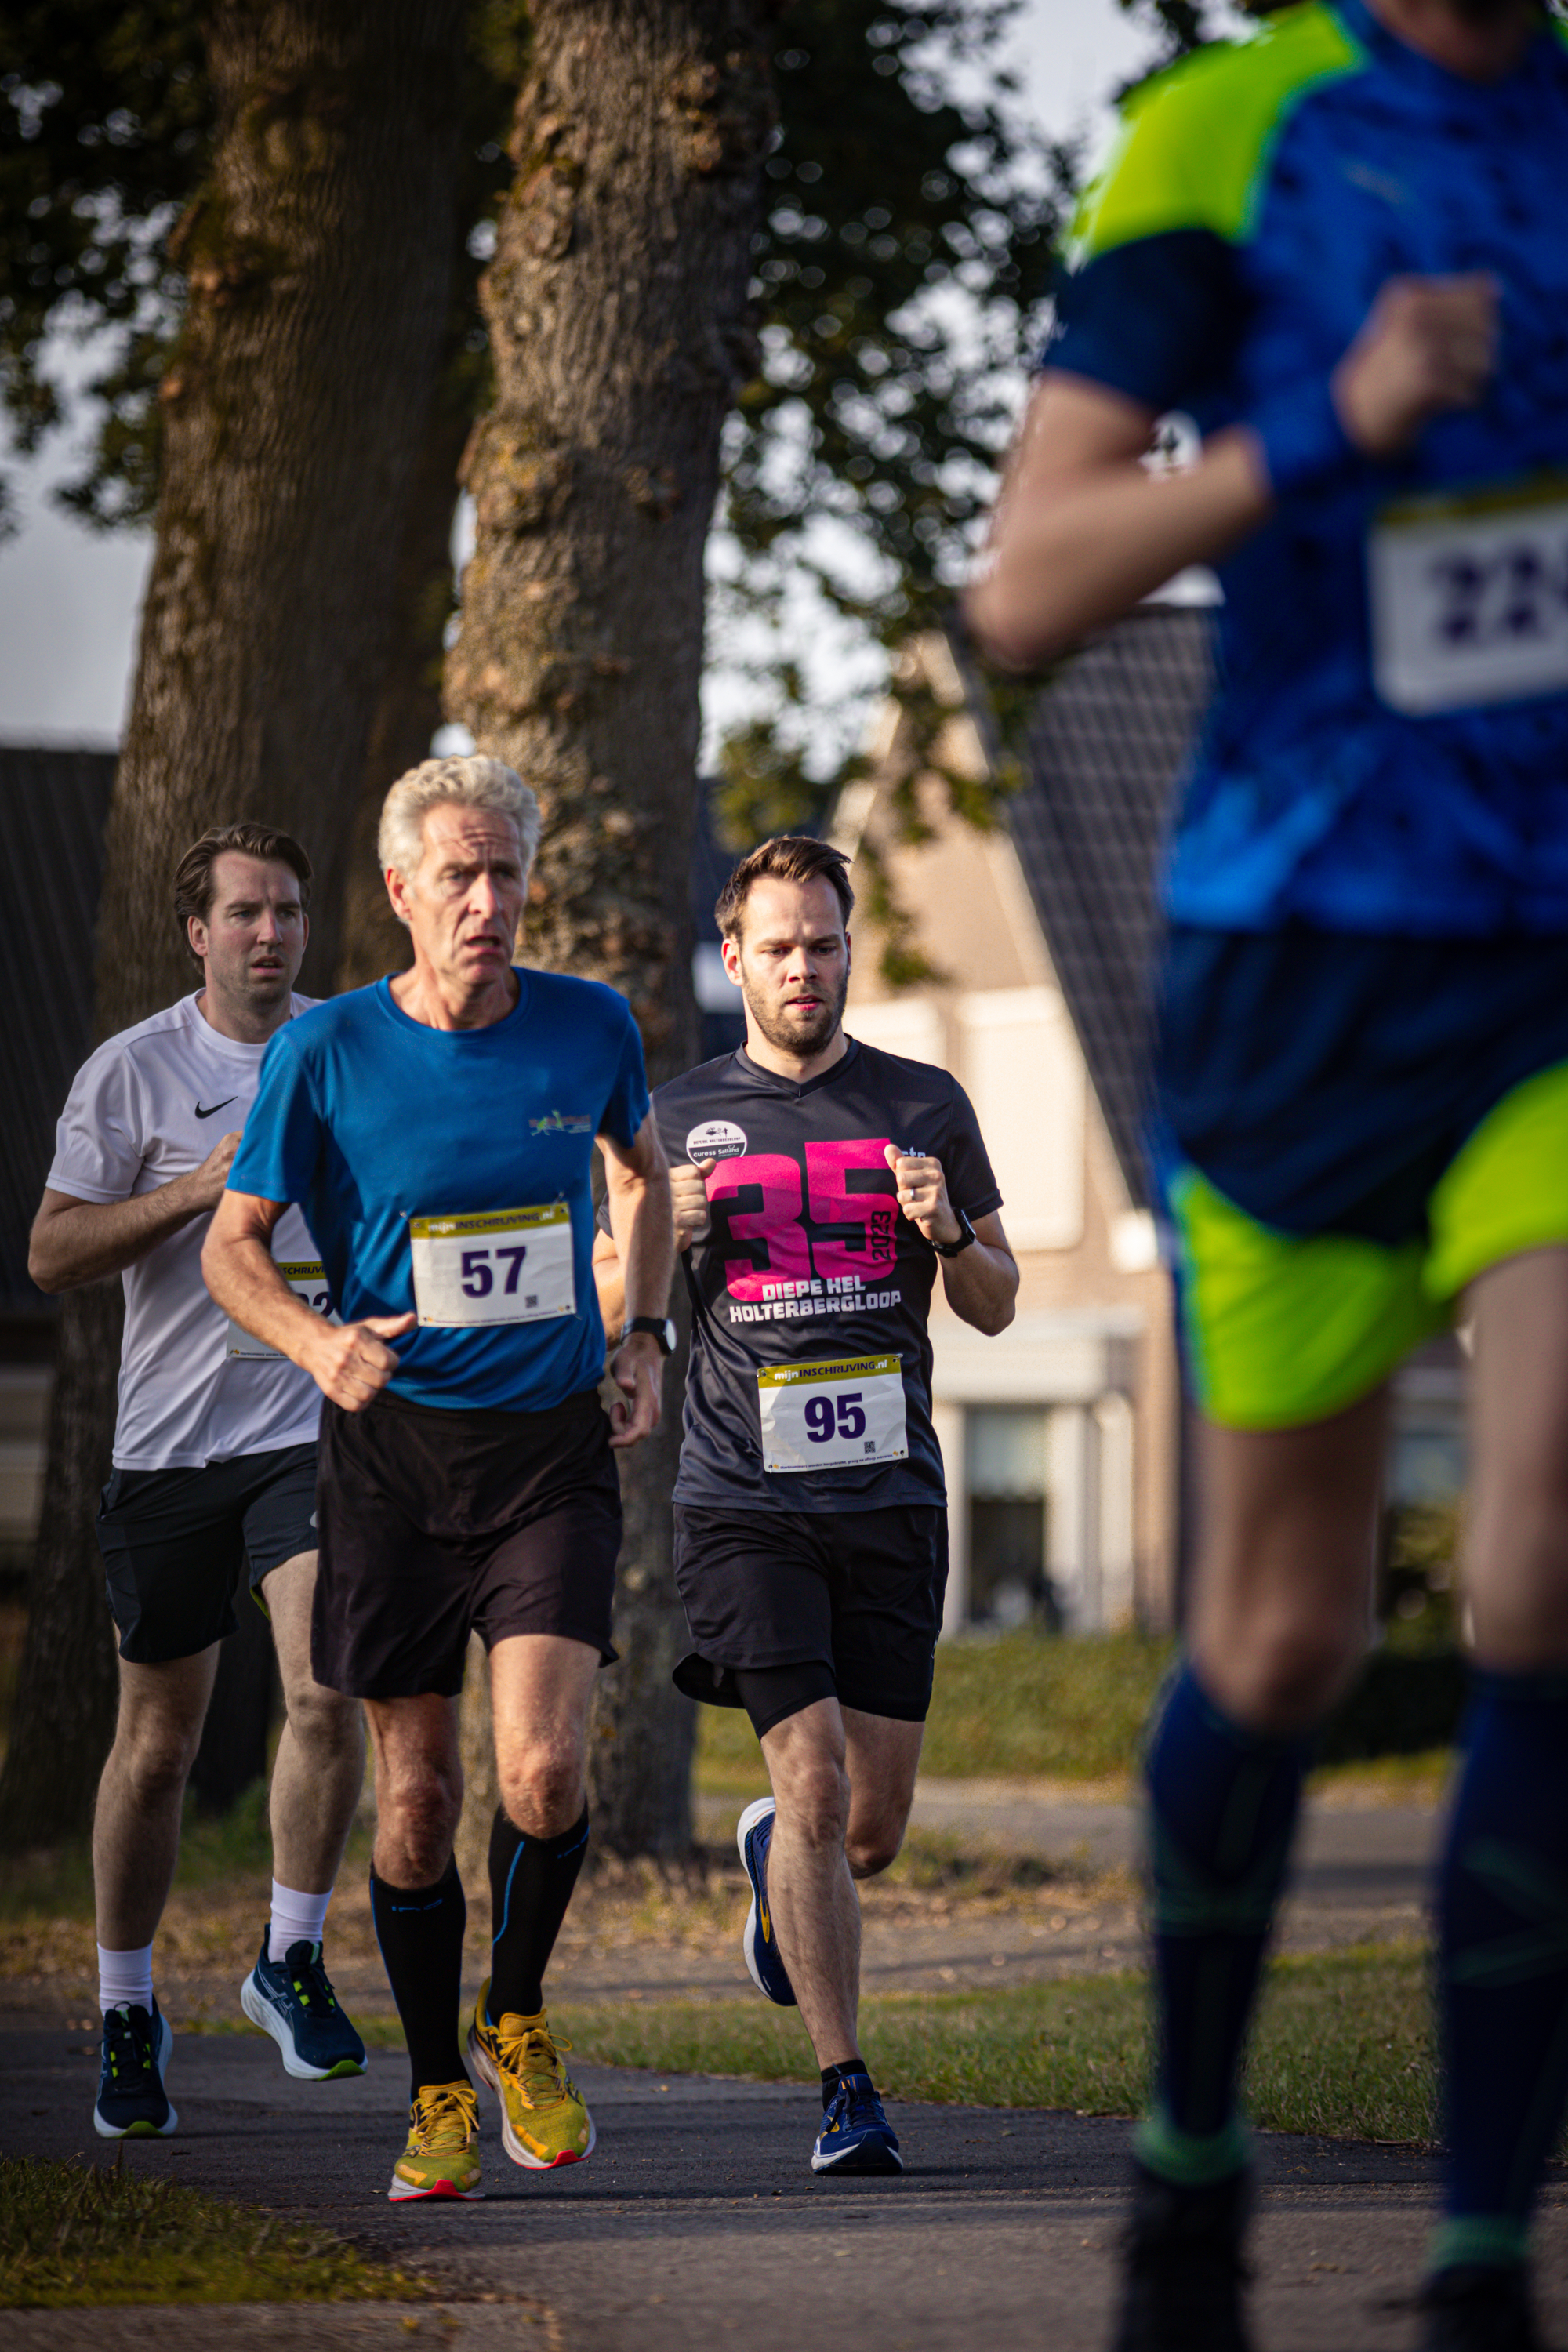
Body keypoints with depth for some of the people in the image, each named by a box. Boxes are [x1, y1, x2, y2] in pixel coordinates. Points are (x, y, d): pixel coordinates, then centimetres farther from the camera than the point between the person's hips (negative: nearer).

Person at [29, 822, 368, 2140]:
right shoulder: (132, 1071, -2)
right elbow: (51, 1255, -6)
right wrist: (198, 1191, -16)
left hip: (317, 1424, 1)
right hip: (171, 1438, -1)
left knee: (327, 1689, -18)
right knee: (159, 1740, 6)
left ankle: (292, 1961, -1)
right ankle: (127, 2010, 21)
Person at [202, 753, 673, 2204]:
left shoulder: (591, 1029, 0)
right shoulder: (325, 1052, -7)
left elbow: (643, 1170, 21)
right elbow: (233, 1244, 0)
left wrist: (645, 1339, 11)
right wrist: (316, 1341, -19)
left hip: (556, 1448, 0)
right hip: (392, 1447, 0)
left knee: (544, 1769, -15)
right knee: (416, 1794, 3)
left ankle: (517, 2020, 12)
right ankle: (439, 2095, 20)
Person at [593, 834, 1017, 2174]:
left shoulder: (924, 1107, 9)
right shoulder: (678, 1120, 7)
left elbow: (997, 1306, 13)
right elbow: (606, 1309, 14)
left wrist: (949, 1231, -8)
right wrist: (662, 1240, -8)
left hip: (891, 1497, 2)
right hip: (745, 1503, -2)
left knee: (873, 1833, 5)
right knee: (814, 1778, -16)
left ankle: (774, 1864, 42)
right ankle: (846, 2091, -8)